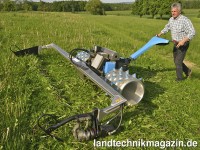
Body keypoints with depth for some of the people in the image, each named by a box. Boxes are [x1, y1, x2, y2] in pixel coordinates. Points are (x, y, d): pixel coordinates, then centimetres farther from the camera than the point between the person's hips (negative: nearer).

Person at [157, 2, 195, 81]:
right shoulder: (171, 19, 2)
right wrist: (159, 35, 26)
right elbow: (167, 28, 22)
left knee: (178, 62, -4)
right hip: (176, 44, 8)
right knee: (176, 61, 17)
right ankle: (188, 71, 39)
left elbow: (192, 33, -25)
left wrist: (183, 41, -35)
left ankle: (179, 78, 15)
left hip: (183, 44, -8)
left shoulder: (185, 20, -22)